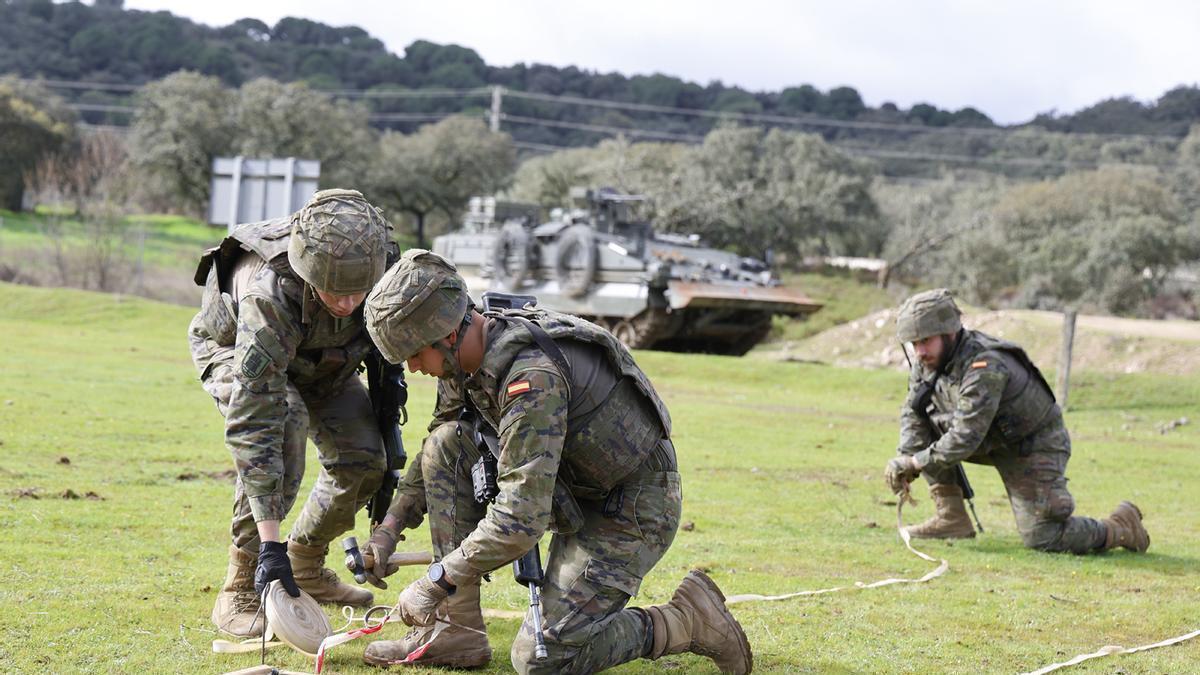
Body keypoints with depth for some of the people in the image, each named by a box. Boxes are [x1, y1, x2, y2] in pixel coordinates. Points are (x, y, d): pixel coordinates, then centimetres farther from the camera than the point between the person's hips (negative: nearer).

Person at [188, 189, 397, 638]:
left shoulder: (384, 262, -31)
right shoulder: (270, 294, -45)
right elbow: (253, 420, -47)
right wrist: (268, 542, -50)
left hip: (317, 357, 5)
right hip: (232, 348, -5)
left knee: (362, 459, -8)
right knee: (279, 431, -32)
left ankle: (306, 563, 17)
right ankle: (239, 592, -22)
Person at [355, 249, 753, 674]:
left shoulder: (532, 376, -32)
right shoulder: (465, 358, -4)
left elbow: (520, 521, -34)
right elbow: (441, 451, 17)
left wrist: (436, 581, -25)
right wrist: (393, 523, 7)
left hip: (631, 509, -9)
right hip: (571, 492, 9)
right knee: (445, 448, -4)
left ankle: (689, 619, 1)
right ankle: (456, 631, -2)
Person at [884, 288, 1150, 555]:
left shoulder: (985, 367, -34)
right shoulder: (928, 362, -8)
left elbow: (965, 438, -37)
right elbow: (913, 414, -1)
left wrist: (915, 462, -28)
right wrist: (905, 459, -19)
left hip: (1034, 446, -8)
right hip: (992, 441, 8)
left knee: (1042, 539, -13)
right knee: (921, 435, -7)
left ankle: (1122, 527, 11)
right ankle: (951, 518, -2)